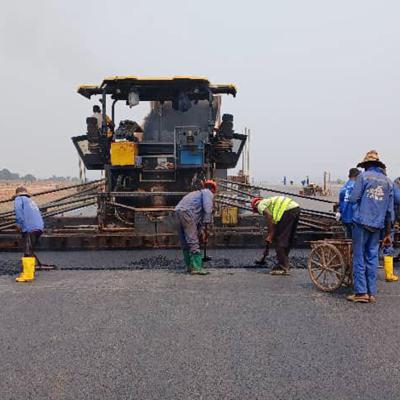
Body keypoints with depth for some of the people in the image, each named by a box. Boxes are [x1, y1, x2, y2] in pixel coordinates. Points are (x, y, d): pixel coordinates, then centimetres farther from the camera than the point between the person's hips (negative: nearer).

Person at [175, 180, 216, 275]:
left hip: (178, 211, 9)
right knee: (193, 242, -9)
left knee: (185, 243, 14)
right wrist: (206, 227, -11)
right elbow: (207, 209, -9)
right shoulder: (208, 193, 9)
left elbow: (199, 216, 35)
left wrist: (201, 231, 35)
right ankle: (196, 267, -11)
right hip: (187, 212, -9)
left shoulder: (198, 192, 35)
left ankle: (190, 266, 21)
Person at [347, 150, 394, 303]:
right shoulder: (388, 181, 12)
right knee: (372, 258, 10)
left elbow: (353, 199, -8)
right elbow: (389, 211, 13)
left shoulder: (363, 176, -2)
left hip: (362, 222, -4)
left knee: (359, 257, 1)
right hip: (377, 226, 4)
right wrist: (388, 234, 17)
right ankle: (371, 293, 12)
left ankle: (361, 292, 0)